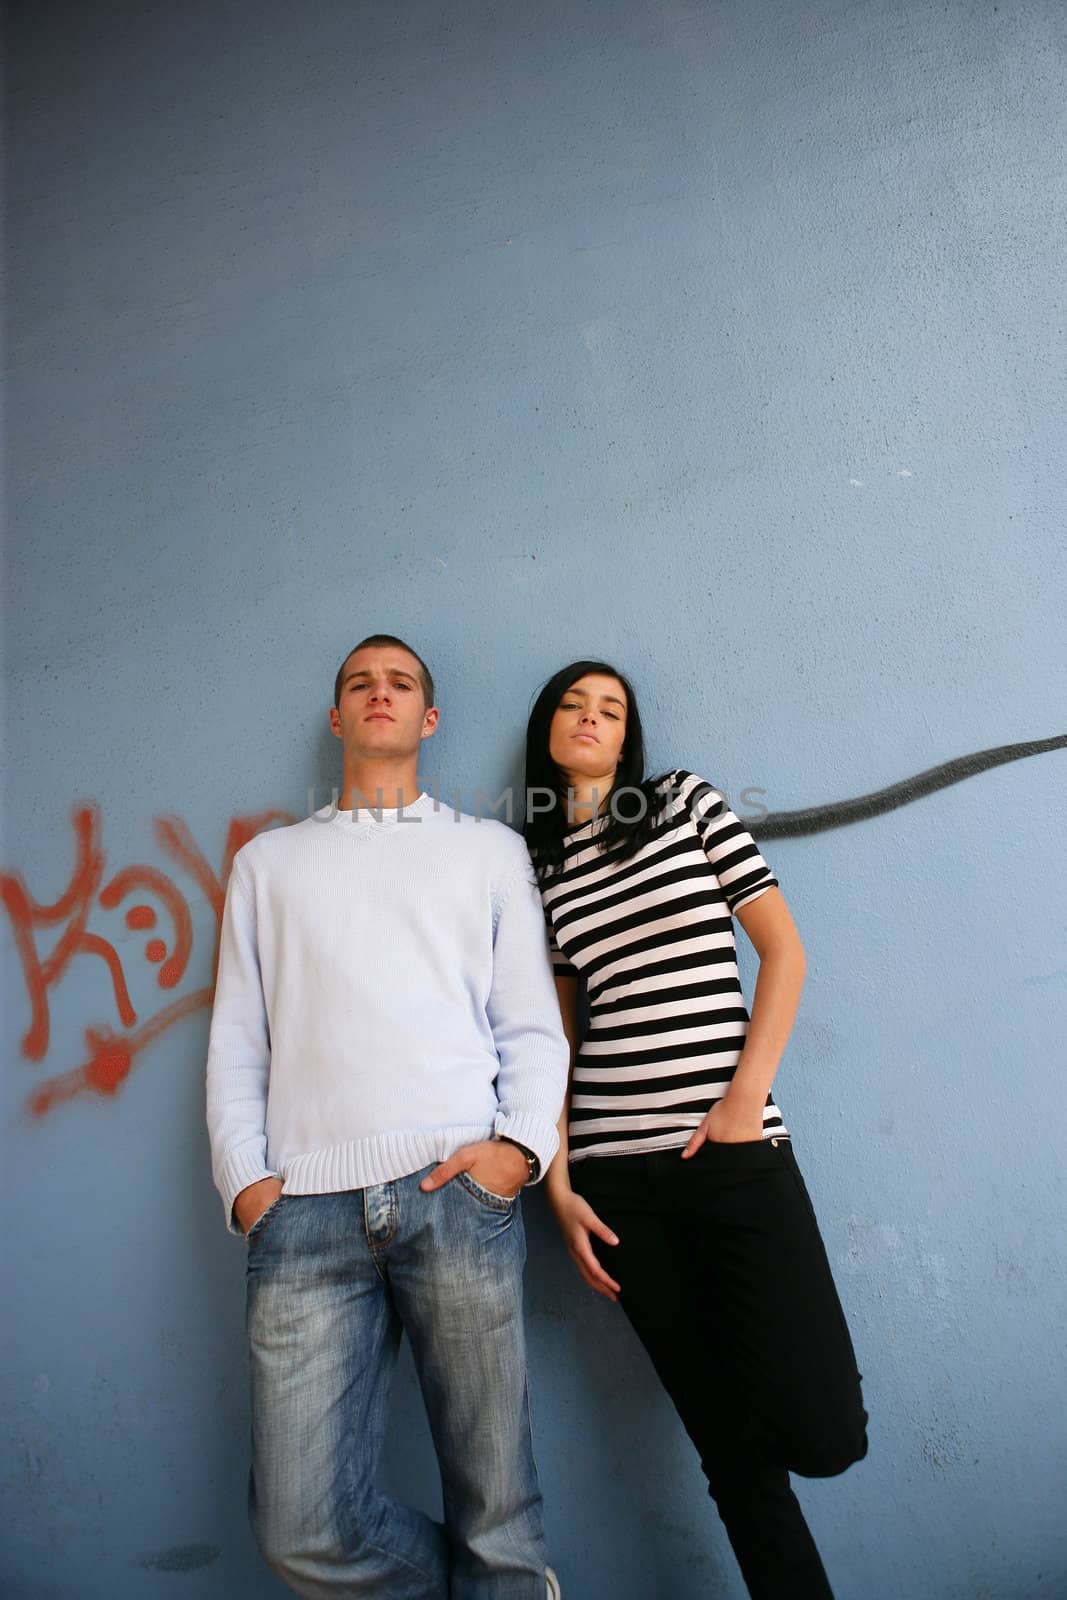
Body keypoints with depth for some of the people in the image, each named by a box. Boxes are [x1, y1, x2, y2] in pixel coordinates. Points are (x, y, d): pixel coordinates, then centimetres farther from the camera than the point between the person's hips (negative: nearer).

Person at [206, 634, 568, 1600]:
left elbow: (532, 1021, 10)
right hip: (305, 1204, 2)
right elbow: (237, 1038, 16)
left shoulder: (489, 849, 17)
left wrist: (520, 1145, -6)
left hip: (456, 1189, -1)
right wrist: (244, 1179, 2)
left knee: (494, 1502, 0)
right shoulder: (268, 861, 22)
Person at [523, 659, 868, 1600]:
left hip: (737, 1151, -1)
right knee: (727, 1436, 7)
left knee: (820, 1434, -4)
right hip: (618, 1175, 2)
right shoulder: (535, 865, 11)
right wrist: (559, 1188, 3)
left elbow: (784, 950, 2)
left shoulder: (691, 803, 7)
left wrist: (745, 1099, -9)